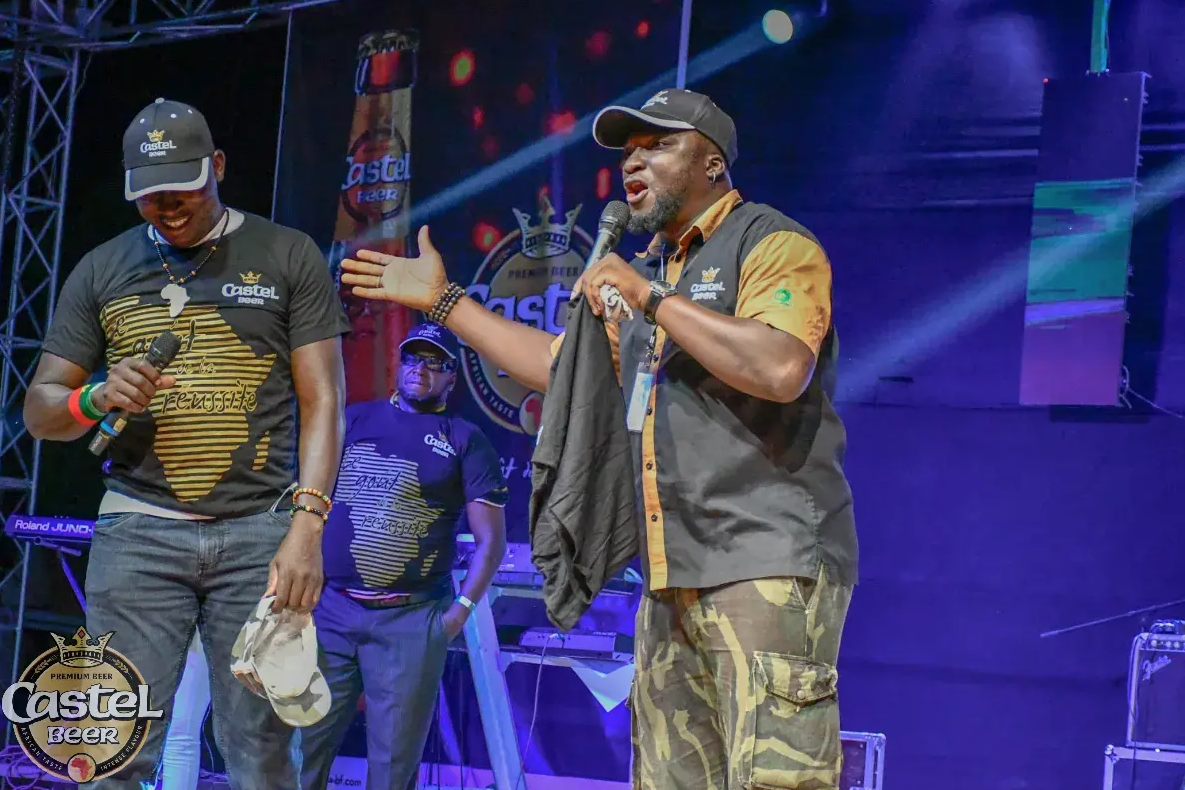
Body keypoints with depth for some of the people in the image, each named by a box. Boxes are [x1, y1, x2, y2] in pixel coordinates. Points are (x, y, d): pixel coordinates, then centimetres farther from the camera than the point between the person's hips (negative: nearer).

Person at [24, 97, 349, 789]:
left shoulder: (289, 257, 7)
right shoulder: (101, 271, 13)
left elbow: (322, 401, 2)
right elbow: (41, 409, 15)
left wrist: (306, 527, -10)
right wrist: (94, 399, -9)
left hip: (260, 531, -1)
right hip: (138, 530, 1)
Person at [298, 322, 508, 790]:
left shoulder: (465, 441, 7)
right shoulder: (354, 419, 13)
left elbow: (490, 538, 3)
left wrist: (459, 611, -6)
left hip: (411, 620, -1)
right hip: (328, 608, 2)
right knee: (301, 748, 1)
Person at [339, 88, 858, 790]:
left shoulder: (773, 245, -4)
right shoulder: (650, 272, 24)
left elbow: (781, 369, -22)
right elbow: (557, 364, 30)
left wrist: (653, 298, -15)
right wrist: (443, 300, 28)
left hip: (772, 566, -8)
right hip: (676, 577, 8)